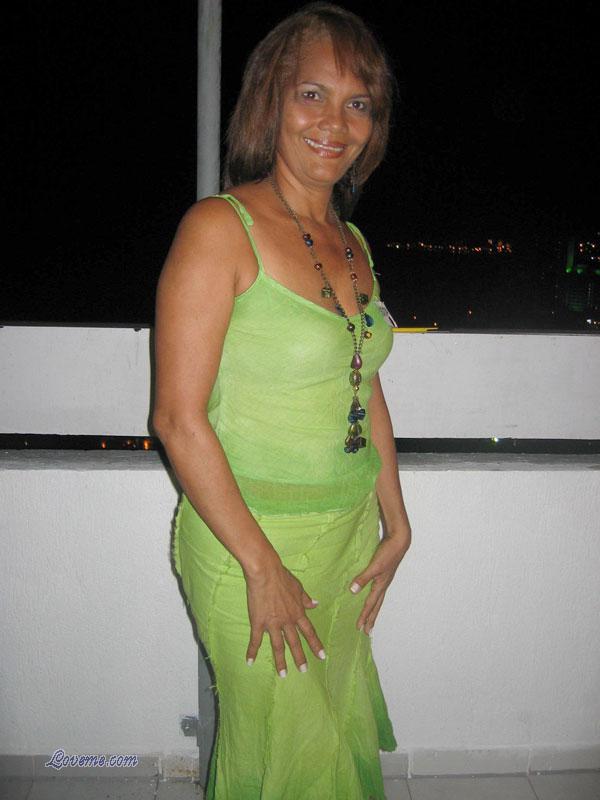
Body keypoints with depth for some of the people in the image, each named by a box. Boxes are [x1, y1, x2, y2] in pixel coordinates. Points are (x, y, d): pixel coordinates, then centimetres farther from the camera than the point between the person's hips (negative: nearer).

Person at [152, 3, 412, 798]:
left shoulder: (352, 243, 7)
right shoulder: (218, 228, -15)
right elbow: (179, 417, -19)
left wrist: (396, 525, 12)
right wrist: (262, 566, -17)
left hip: (350, 533, 7)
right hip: (250, 537, -6)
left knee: (339, 729, 21)